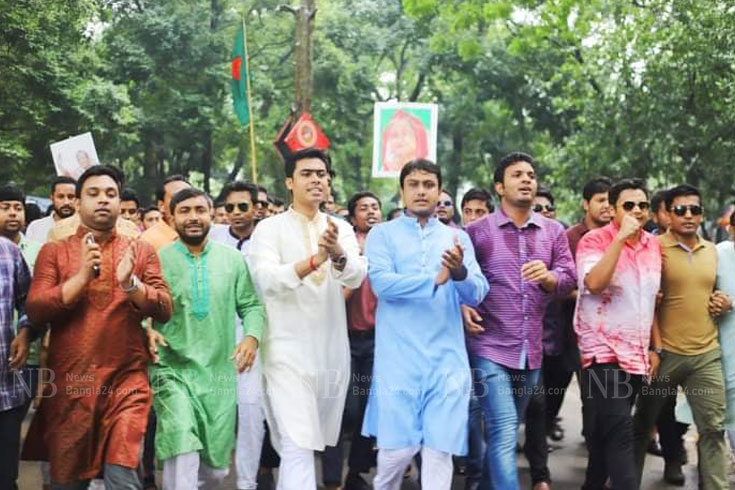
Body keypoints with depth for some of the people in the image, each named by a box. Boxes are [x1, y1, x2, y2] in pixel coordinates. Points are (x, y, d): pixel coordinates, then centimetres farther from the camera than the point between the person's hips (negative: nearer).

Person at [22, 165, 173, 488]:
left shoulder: (141, 252, 8)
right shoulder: (54, 251, 7)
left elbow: (164, 310, -1)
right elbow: (35, 312, -5)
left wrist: (130, 283, -18)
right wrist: (81, 276, -15)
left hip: (127, 382, -1)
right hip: (69, 384, 1)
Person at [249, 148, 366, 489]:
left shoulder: (342, 228, 6)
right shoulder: (269, 228, -4)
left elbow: (356, 277, -12)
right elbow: (266, 280, -20)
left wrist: (337, 253, -34)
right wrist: (315, 259, -36)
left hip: (333, 352, 4)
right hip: (288, 353, -4)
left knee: (315, 442, 18)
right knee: (298, 447, -12)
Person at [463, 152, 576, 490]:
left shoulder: (553, 231, 9)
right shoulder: (477, 230, -1)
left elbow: (569, 278, -1)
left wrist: (548, 277, -22)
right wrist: (462, 308, -18)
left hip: (531, 350, 5)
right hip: (490, 348, -5)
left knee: (508, 432, 17)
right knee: (504, 432, -13)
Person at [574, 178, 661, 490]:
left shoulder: (653, 245, 10)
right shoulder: (595, 240, -9)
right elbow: (594, 283, -28)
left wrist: (655, 347, 15)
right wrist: (621, 236, -25)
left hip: (637, 353, 6)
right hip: (604, 351, -6)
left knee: (606, 431, 16)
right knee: (619, 433, -13)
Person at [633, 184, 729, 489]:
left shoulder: (711, 250, 11)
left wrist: (723, 302, 4)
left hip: (707, 353, 4)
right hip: (665, 352, -4)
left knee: (713, 428, 3)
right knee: (643, 424, 10)